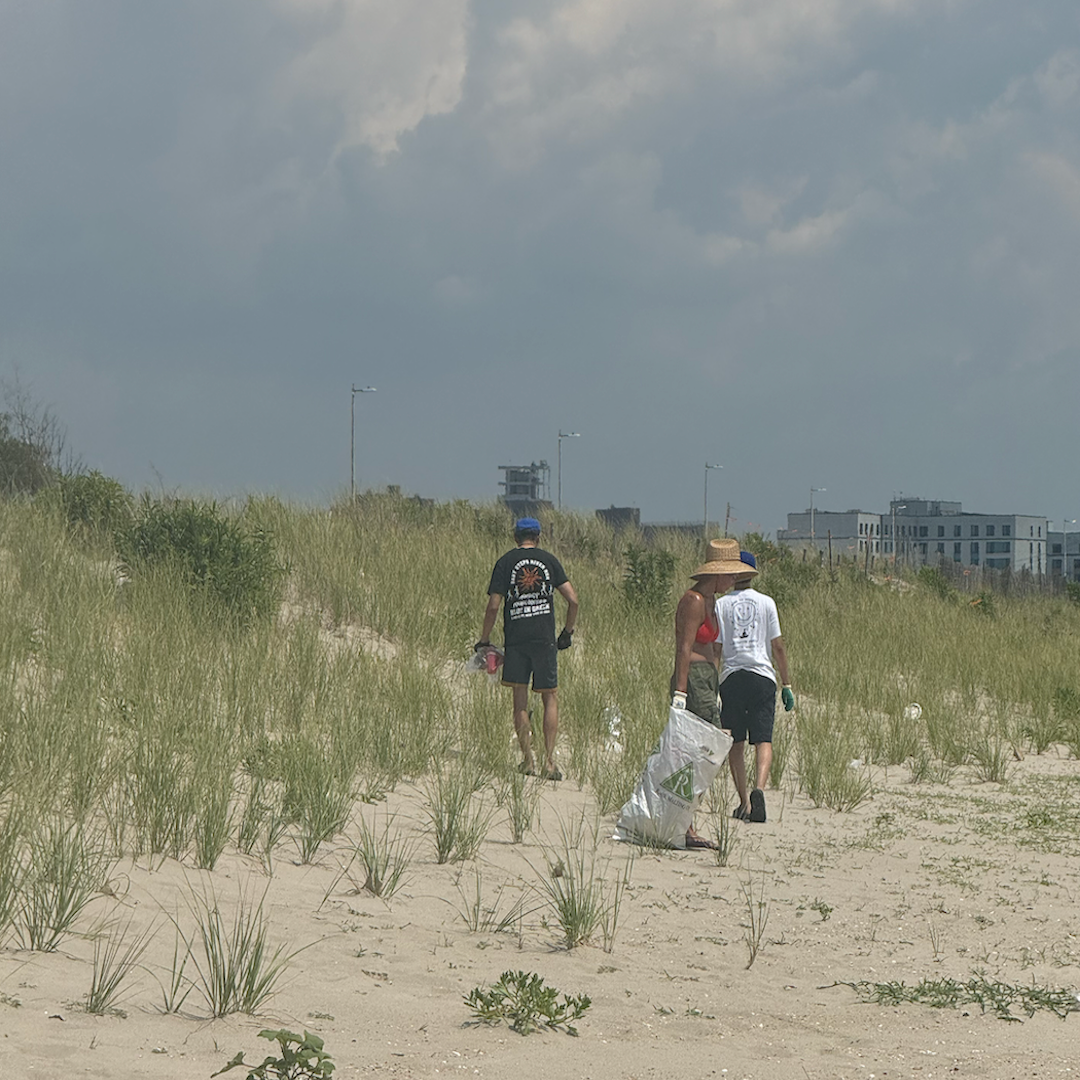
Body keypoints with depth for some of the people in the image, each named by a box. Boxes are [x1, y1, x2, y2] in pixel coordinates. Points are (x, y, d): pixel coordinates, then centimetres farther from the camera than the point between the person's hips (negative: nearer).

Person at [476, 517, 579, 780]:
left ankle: (528, 759, 4)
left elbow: (493, 606, -3)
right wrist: (567, 632, 15)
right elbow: (573, 600, 1)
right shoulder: (549, 560, 6)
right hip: (544, 639, 0)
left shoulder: (506, 562, 3)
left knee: (520, 701, 7)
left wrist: (484, 640, 6)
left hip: (515, 638, 0)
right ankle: (549, 761, -2)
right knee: (550, 699, 7)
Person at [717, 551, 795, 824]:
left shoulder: (721, 605, 3)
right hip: (762, 677, 0)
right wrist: (786, 684, 9)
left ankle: (744, 801, 8)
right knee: (763, 740, -5)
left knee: (736, 744, 9)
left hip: (731, 678, 1)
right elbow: (778, 647, 4)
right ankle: (759, 789, -29)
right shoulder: (766, 603, 3)